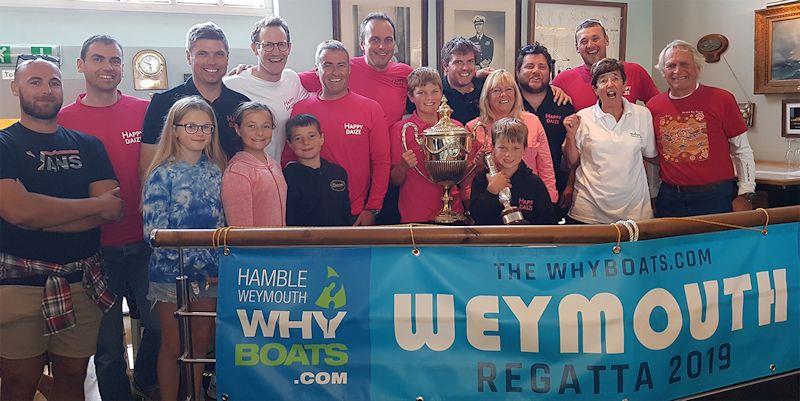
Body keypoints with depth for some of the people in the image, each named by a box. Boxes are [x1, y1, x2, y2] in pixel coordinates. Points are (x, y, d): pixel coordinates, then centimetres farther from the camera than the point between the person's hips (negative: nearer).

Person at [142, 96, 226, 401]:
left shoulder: (215, 170, 6)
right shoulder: (163, 174, -8)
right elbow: (154, 231, -14)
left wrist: (223, 263, -1)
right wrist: (194, 262, -17)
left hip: (210, 272, 4)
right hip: (172, 272, -4)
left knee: (200, 343, 14)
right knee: (174, 347, 7)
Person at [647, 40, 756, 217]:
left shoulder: (722, 99, -2)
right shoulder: (653, 106, 4)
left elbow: (742, 150, 2)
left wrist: (745, 195, -3)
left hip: (717, 197, -2)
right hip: (670, 200, 2)